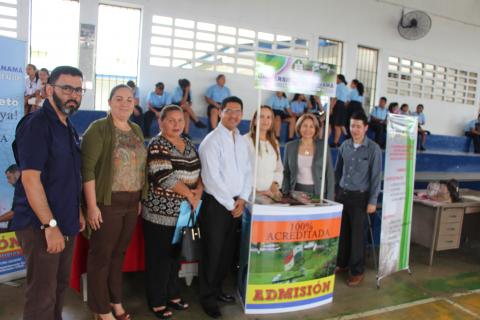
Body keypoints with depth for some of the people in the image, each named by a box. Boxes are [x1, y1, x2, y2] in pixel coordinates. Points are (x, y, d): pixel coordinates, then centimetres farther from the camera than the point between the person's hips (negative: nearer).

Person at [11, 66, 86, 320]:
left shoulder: (69, 128, 11)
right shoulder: (36, 124, -15)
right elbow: (30, 178, -22)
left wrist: (77, 212, 15)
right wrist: (50, 225, -22)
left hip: (66, 223, 8)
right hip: (40, 226, -8)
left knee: (60, 286, 19)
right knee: (42, 293, 3)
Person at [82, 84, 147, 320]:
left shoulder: (136, 130, 11)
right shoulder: (99, 128, -9)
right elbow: (87, 168, -15)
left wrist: (140, 199, 13)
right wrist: (92, 205, -18)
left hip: (131, 203, 6)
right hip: (107, 203, -6)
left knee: (119, 253, 16)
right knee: (101, 255, 6)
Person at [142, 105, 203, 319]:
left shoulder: (189, 144, 12)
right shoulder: (157, 145, -10)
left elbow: (199, 170, 14)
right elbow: (164, 176, -20)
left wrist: (199, 190, -5)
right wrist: (189, 193, -15)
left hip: (184, 212, 7)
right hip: (161, 212, -7)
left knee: (176, 255, 16)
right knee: (159, 258, 3)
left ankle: (173, 295, 31)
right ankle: (157, 301, 18)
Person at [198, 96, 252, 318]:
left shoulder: (242, 141, 11)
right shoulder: (212, 140, -12)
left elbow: (247, 172, 10)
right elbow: (212, 178, -18)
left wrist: (242, 199, -4)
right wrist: (230, 204, -13)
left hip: (236, 204, 7)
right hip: (216, 204, -7)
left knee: (228, 252, 16)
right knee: (212, 252, 4)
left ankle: (217, 289, 34)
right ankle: (207, 297, 21)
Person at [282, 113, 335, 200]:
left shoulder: (323, 146, -1)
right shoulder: (290, 146, 3)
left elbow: (329, 174, 0)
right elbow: (286, 173, 9)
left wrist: (329, 200, -4)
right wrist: (285, 194, 2)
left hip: (318, 193, -1)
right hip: (297, 192, 1)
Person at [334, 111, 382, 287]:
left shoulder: (373, 149, -9)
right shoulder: (344, 146, 4)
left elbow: (376, 176, -8)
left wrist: (373, 201, -10)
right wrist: (335, 191, 12)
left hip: (360, 196, -4)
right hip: (342, 194, 4)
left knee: (357, 234, 3)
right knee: (342, 231, 12)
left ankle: (357, 271, 16)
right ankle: (342, 263, 29)